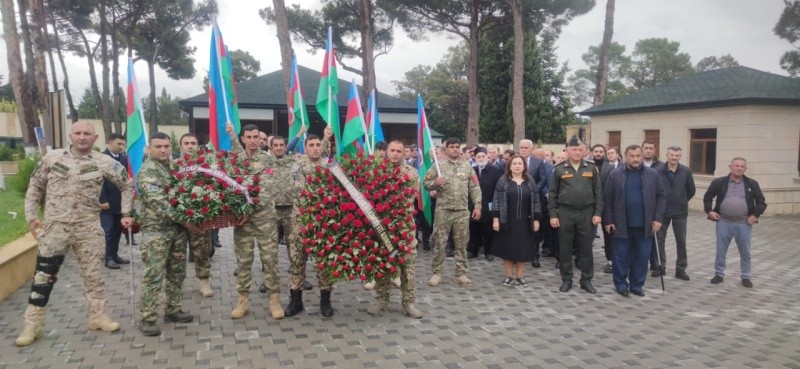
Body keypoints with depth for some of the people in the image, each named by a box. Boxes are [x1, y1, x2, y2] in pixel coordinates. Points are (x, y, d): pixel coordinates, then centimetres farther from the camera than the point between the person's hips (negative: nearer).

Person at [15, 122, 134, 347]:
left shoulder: (104, 162, -2)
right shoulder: (52, 157, 1)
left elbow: (127, 185, 7)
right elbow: (35, 187, 9)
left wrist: (126, 214, 1)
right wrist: (31, 216, 3)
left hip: (88, 228, 0)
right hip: (55, 226, 0)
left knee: (93, 273, 9)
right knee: (43, 275, 4)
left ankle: (98, 316, 23)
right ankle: (32, 326, 15)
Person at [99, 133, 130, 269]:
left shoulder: (123, 158, 9)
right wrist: (102, 200, -15)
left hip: (120, 202, 6)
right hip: (106, 202, -5)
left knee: (117, 230, 11)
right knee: (108, 231, -1)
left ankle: (114, 255, 22)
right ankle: (109, 258, 7)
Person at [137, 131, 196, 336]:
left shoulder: (175, 166, 10)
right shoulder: (147, 172, -13)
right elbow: (159, 203, -22)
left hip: (178, 228, 7)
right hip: (156, 229, -7)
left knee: (177, 272, 13)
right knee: (154, 275, -5)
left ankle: (173, 310, 25)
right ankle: (147, 319, 4)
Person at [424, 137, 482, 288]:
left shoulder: (467, 166, 8)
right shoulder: (438, 166, 2)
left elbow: (474, 188, 7)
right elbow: (426, 183, 1)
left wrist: (477, 206, 1)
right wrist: (435, 183, -20)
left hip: (462, 211, 2)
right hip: (443, 210, -2)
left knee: (461, 244, 7)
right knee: (439, 243, 3)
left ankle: (461, 274, 16)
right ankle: (437, 273, 14)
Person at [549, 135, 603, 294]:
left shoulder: (592, 168, 5)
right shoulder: (559, 169, 1)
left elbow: (598, 192, 6)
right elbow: (552, 194, 1)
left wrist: (598, 213, -2)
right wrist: (553, 215, -4)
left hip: (587, 213, 1)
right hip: (565, 213, -1)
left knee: (586, 249, 7)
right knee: (565, 249, 6)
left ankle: (586, 280, 19)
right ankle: (566, 280, 18)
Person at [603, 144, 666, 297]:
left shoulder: (653, 174, 3)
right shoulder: (615, 174, -1)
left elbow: (661, 196, 6)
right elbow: (607, 199, 1)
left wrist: (658, 218, -2)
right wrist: (608, 221, -2)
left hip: (645, 225, 1)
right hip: (622, 224, -1)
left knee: (642, 257, 8)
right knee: (621, 256, 6)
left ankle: (637, 285, 20)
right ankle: (621, 284, 19)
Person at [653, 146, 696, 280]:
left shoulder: (686, 171, -3)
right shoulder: (659, 171, -7)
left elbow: (691, 190, 7)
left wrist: (683, 200, 8)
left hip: (680, 211, 1)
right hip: (662, 211, -1)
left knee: (681, 241, 6)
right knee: (659, 239, 6)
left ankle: (681, 269, 15)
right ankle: (660, 267, 17)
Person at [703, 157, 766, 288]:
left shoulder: (752, 184, 2)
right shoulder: (719, 182, 0)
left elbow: (761, 202, 6)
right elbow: (707, 197, 10)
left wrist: (755, 215, -6)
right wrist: (709, 211, -1)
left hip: (744, 224, 1)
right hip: (724, 222, 0)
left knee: (745, 252, 8)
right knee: (720, 250, 6)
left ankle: (746, 277, 21)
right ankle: (719, 274, 19)